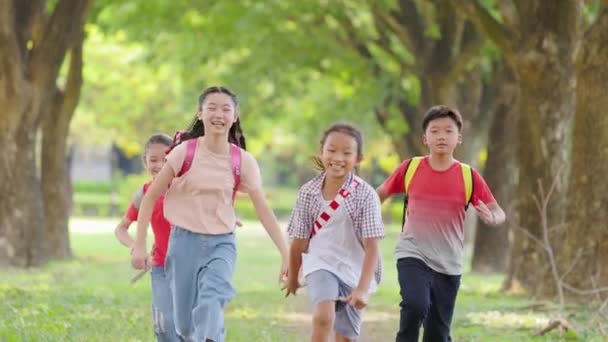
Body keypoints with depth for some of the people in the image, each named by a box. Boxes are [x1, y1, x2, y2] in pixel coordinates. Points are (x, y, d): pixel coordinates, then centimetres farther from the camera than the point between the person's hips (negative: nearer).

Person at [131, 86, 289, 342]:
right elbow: (150, 197, -1)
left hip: (222, 243, 0)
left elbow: (263, 209, -2)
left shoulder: (243, 161, -3)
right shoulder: (184, 152, -7)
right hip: (185, 240, 0)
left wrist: (286, 255, -8)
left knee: (213, 297, -28)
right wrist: (140, 245, -6)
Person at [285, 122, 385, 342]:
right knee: (323, 317, -26)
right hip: (321, 266, 0)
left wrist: (362, 288, -24)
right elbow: (299, 240, 5)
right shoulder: (308, 192, -7)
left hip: (354, 272, 0)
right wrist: (292, 276, 17)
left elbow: (371, 247, -16)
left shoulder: (365, 195, -14)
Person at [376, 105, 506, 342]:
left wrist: (492, 218, -26)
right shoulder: (410, 169, -1)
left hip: (448, 265, 1)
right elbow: (380, 194, 14)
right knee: (416, 306, -29)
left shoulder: (469, 177, -3)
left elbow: (498, 213, -3)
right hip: (413, 255, -1)